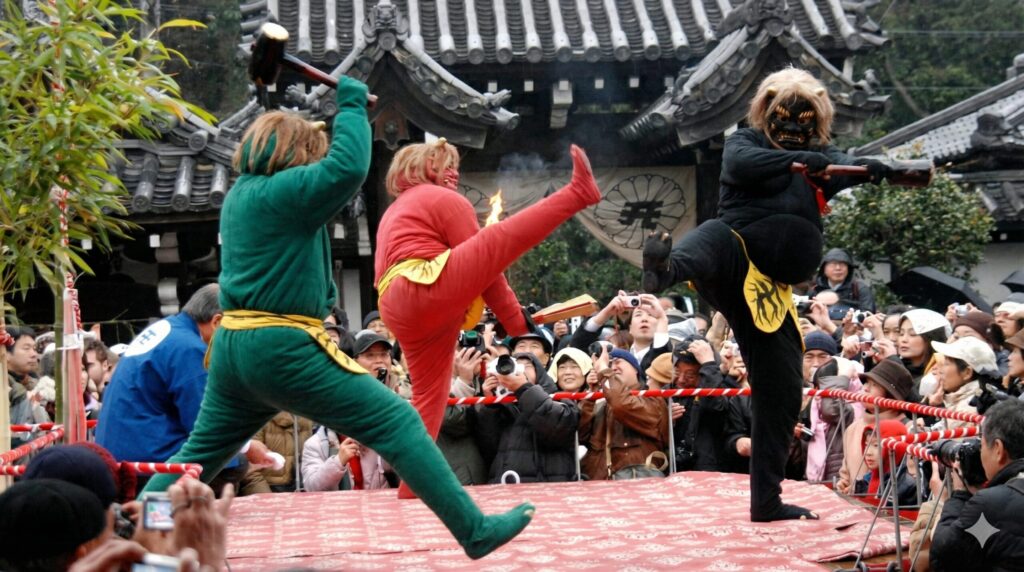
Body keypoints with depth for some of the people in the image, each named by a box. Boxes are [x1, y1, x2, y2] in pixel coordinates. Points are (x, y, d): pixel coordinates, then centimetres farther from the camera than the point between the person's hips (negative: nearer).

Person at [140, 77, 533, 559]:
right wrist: (352, 103, -8)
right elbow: (348, 166, -22)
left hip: (232, 347, 9)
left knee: (199, 453, 21)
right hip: (282, 349, -9)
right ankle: (476, 530, -6)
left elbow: (325, 186, 29)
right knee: (397, 423, -6)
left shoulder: (241, 193, 17)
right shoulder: (276, 192, -11)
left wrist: (346, 112, 22)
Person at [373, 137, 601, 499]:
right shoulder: (445, 199, 8)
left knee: (429, 396, 11)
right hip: (426, 287, -9)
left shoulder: (393, 214, 35)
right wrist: (516, 320, 4)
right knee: (503, 238, -18)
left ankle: (411, 489, 8)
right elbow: (483, 262, 1)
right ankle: (578, 192, -30)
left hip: (403, 316, 9)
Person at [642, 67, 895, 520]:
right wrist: (802, 159, -28)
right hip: (735, 263, -5)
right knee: (715, 235, -40)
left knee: (782, 394, 5)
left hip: (770, 291, 5)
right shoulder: (745, 142, 8)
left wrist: (872, 168, -25)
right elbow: (744, 164, -16)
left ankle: (766, 501, 16)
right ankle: (664, 268, -75)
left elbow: (849, 167, -2)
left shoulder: (821, 157, 19)